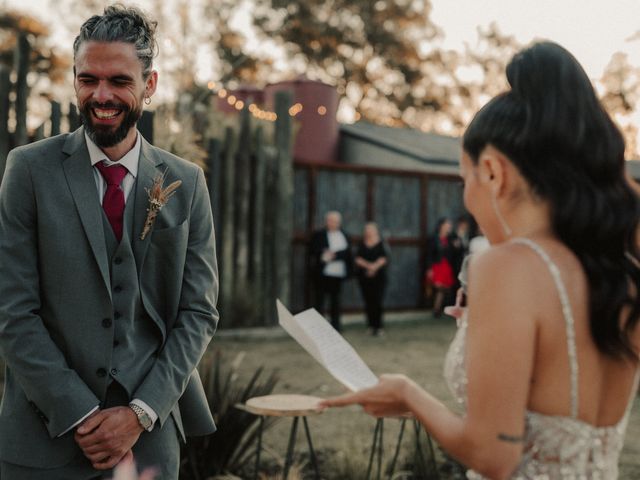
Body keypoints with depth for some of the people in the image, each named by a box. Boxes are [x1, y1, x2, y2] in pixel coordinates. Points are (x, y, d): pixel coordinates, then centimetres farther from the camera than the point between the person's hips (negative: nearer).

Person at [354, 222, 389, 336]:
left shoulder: (381, 244, 2)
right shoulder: (361, 244, 8)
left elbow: (384, 258, -5)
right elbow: (358, 259, 0)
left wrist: (375, 267, -16)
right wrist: (368, 265, -15)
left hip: (379, 276, -2)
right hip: (364, 276, 3)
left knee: (377, 301, -8)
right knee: (368, 301, 2)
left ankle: (378, 326, -3)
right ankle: (371, 325, 10)